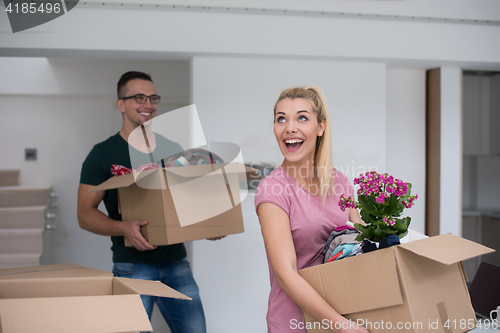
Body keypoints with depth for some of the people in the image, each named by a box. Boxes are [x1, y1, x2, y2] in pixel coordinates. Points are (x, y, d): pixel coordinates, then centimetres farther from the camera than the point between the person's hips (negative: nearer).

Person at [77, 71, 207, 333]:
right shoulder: (103, 154, -2)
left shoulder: (172, 150, 12)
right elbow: (85, 214, -6)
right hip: (132, 267, -4)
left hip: (176, 262, 4)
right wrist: (123, 228, -25)